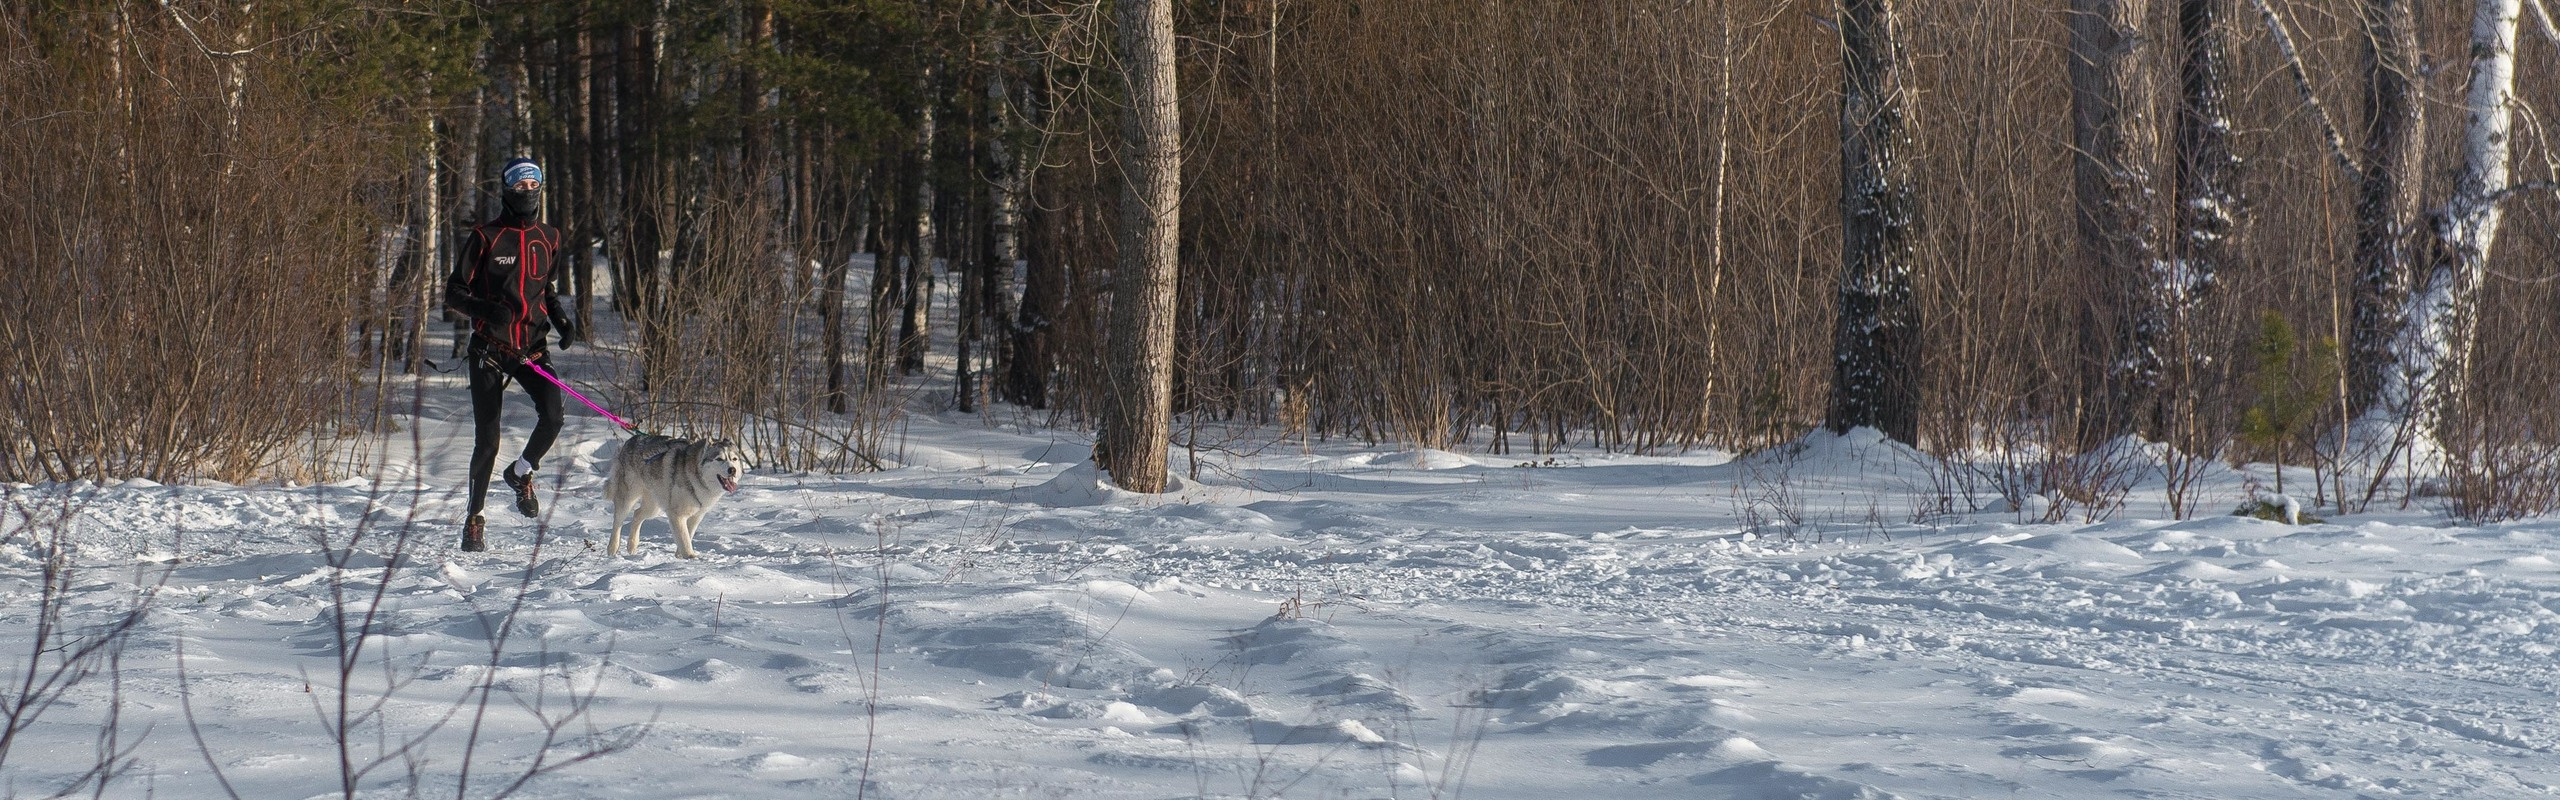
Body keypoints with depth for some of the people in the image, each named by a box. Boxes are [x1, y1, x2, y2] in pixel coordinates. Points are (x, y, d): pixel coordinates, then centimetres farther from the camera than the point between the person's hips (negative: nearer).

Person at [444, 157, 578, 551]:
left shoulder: (549, 238, 10)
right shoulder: (486, 237, -4)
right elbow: (453, 294, -3)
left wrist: (562, 322, 3)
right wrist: (486, 309, -23)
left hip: (533, 347, 3)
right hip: (490, 349, -3)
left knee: (551, 416, -23)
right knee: (486, 440, -1)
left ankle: (521, 474, 6)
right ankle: (474, 519, 16)